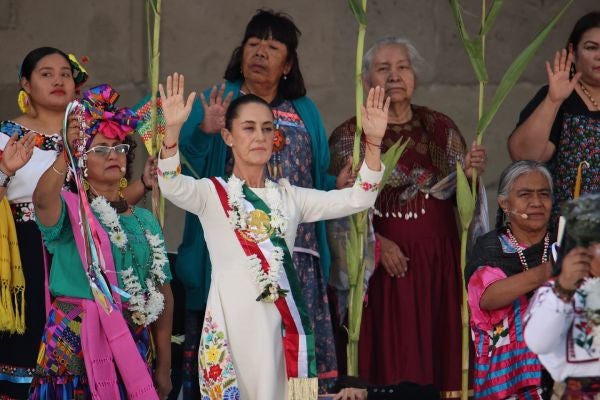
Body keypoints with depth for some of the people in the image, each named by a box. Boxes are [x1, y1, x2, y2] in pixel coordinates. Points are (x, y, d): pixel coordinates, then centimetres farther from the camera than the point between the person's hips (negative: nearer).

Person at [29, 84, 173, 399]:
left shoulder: (145, 220, 11)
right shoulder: (70, 210, -2)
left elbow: (162, 293, 9)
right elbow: (42, 200, -27)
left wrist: (164, 367, 5)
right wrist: (66, 154, -42)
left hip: (133, 347, 4)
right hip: (74, 345, -4)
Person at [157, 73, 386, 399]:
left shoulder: (289, 197, 13)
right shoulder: (212, 193, 3)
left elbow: (356, 199, 5)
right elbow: (172, 187, -18)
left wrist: (374, 141, -7)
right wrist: (173, 129, -34)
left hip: (281, 320, 3)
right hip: (231, 319, -3)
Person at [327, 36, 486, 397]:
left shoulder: (442, 129, 11)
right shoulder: (349, 135, 3)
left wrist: (471, 174, -9)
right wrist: (378, 243, -18)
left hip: (438, 265, 3)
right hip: (382, 266, -3)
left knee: (437, 355, 1)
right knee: (388, 359, -6)